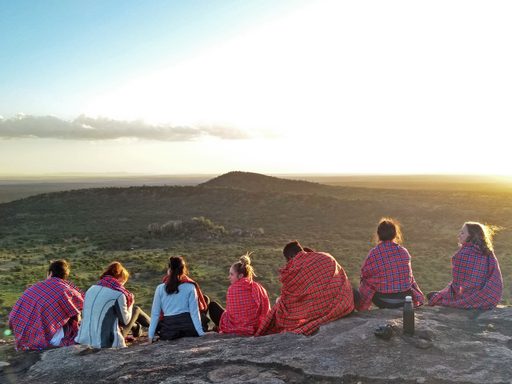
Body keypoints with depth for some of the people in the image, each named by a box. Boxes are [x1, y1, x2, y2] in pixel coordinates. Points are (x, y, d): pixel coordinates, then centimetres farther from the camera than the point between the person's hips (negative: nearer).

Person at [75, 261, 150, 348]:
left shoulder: (91, 289, 5)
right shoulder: (118, 294, -14)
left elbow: (84, 315, 13)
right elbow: (125, 321, -6)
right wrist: (130, 304, 10)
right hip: (108, 343, -6)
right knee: (136, 309, 11)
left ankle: (135, 326, 45)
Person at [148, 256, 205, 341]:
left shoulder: (160, 289, 2)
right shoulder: (190, 287, -1)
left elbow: (155, 314, 3)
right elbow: (194, 313, -4)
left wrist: (151, 335, 10)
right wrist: (201, 333, 0)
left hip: (169, 331, 1)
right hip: (188, 327, -1)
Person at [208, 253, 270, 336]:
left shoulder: (233, 288, -15)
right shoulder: (259, 288, -4)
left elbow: (231, 313, -12)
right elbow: (266, 311, -2)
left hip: (236, 330, -5)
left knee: (212, 305, 16)